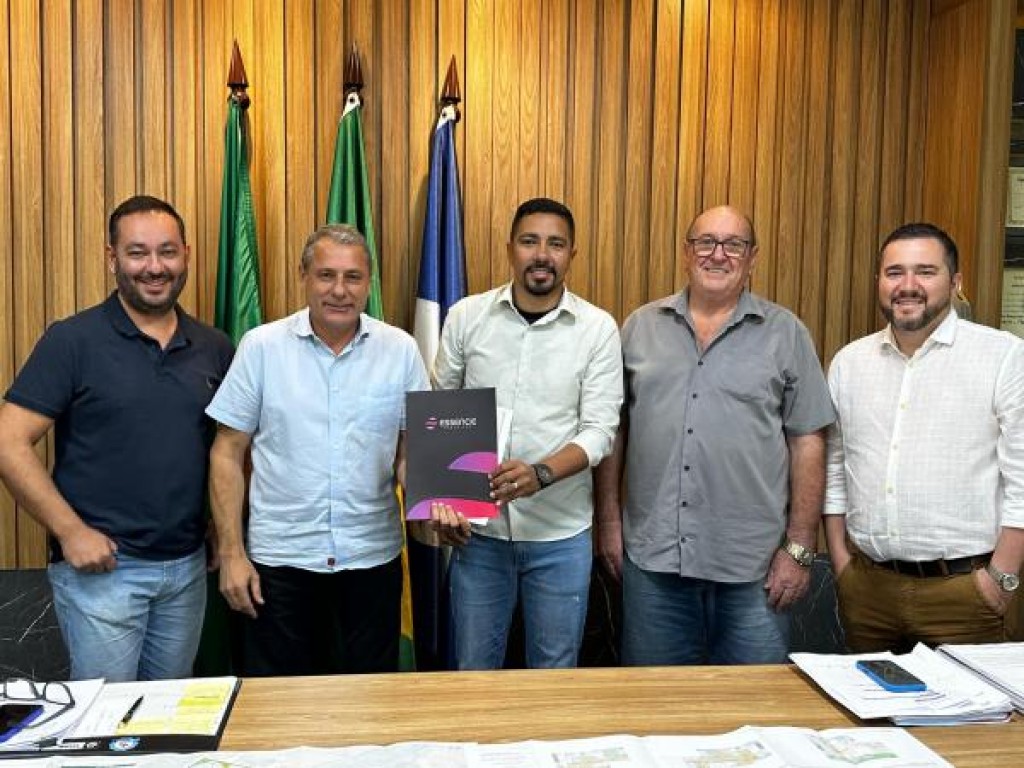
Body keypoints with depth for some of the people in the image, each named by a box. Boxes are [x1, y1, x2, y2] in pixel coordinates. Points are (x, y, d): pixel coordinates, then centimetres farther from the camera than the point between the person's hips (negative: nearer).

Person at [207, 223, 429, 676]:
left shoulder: (401, 350, -1)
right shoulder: (262, 346, -4)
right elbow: (227, 453, -1)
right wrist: (232, 553, -4)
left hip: (373, 555, 1)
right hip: (279, 558, -1)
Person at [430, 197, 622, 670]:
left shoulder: (598, 328, -5)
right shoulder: (466, 317, -1)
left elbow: (599, 430, -9)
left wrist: (541, 474, -26)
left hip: (561, 534, -1)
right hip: (477, 528, 1)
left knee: (554, 675, 15)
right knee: (473, 672, 15)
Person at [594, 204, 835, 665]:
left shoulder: (785, 333, 2)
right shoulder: (641, 327, 7)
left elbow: (807, 443, 0)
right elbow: (614, 429, 9)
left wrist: (799, 549, -4)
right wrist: (609, 521, 6)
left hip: (752, 568, -1)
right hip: (651, 558, 2)